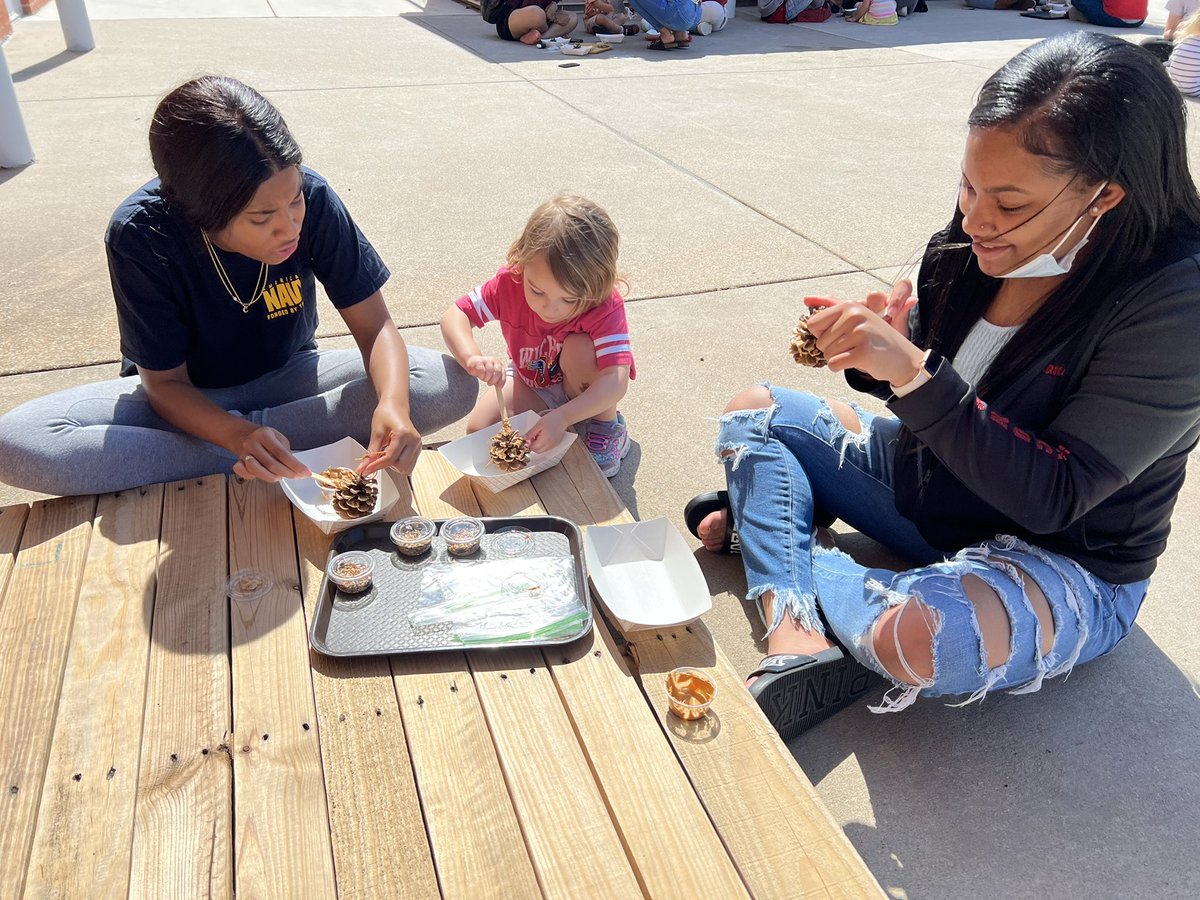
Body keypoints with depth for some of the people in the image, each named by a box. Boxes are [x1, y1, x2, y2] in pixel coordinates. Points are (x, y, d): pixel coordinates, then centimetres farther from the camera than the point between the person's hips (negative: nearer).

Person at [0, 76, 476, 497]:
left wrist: (393, 405, -39)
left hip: (287, 378, 1)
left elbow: (375, 326, -17)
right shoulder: (141, 236, -25)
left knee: (452, 385, -23)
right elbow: (166, 382, -17)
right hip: (187, 398, -1)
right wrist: (239, 437, -39)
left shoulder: (312, 199, -24)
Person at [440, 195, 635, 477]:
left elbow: (616, 382, -43)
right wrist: (471, 357, -44)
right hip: (529, 380, 2)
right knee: (479, 428, -17)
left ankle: (608, 426, -11)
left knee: (580, 345, -35)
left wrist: (562, 417, -56)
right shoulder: (511, 283, -27)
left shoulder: (605, 307, -34)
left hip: (586, 389, -2)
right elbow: (455, 315, -22)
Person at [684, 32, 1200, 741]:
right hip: (928, 479, 7)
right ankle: (799, 636, -15)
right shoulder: (984, 240, -11)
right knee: (753, 412, 4)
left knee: (921, 637, -40)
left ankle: (767, 520, -8)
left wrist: (916, 376, -35)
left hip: (1064, 563, -6)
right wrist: (878, 349, -20)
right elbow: (934, 384, 4)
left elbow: (1054, 496, -28)